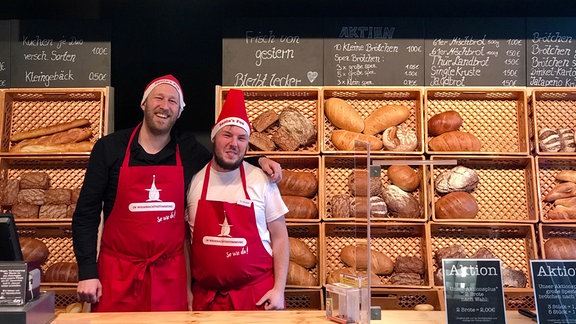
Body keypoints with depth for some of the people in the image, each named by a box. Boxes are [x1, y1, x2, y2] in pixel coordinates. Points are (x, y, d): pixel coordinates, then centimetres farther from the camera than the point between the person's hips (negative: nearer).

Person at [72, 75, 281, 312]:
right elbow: (87, 213, -1)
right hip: (117, 273, -1)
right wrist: (87, 271, -7)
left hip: (170, 274, 1)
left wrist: (258, 161, 0)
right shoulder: (109, 148, -3)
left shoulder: (189, 150, 1)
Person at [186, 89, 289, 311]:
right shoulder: (194, 181, -2)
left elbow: (279, 237, -1)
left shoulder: (262, 180, -5)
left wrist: (279, 289, -6)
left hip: (257, 294, -1)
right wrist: (186, 290, 4)